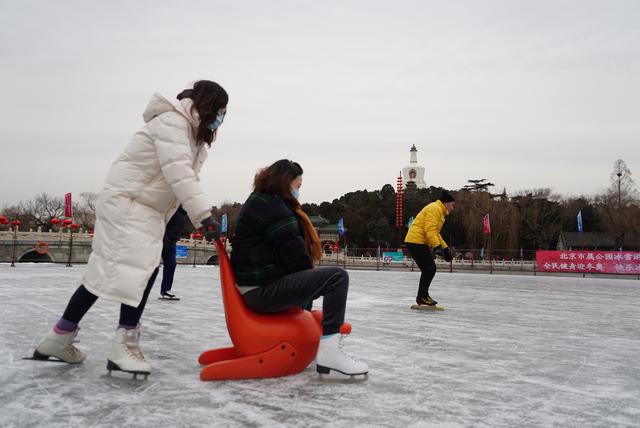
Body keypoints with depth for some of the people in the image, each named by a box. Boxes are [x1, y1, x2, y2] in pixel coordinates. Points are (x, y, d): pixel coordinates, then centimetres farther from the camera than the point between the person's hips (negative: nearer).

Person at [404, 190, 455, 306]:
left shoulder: (440, 212, 24)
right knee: (430, 268, -10)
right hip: (416, 241, -11)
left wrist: (445, 248, 22)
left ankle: (422, 296, 19)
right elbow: (430, 229, -22)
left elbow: (436, 233, 28)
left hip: (415, 242, 11)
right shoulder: (435, 208, -11)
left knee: (428, 269, 12)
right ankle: (422, 297, -6)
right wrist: (437, 246, -28)